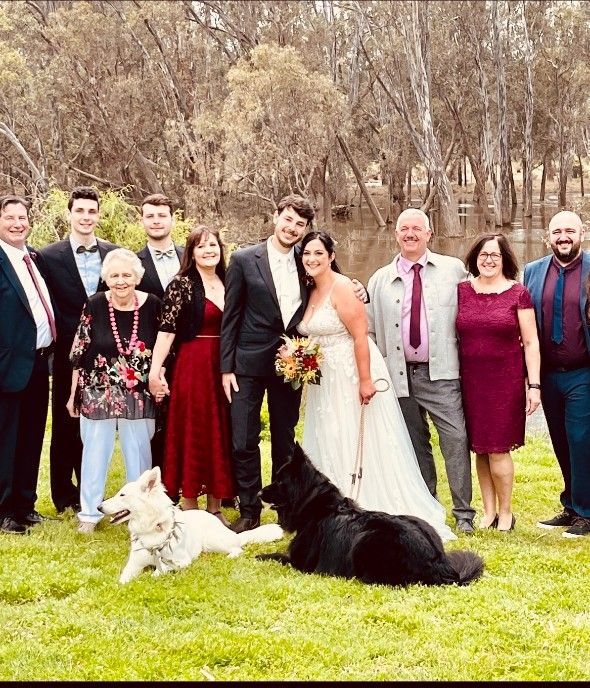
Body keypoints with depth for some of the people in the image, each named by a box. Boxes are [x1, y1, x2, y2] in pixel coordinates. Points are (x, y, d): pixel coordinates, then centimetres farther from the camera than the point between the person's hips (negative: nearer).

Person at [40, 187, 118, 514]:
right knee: (66, 426, 8)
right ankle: (64, 495, 18)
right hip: (69, 355, -2)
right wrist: (58, 342, -7)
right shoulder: (49, 256, -4)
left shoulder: (114, 254, 3)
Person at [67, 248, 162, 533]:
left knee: (139, 453, 9)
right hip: (98, 393, -1)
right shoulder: (94, 306, -7)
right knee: (95, 451, 5)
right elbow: (79, 353, -1)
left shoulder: (152, 305, -4)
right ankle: (89, 513, 16)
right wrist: (74, 393, 1)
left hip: (139, 395, 1)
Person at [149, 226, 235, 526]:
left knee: (221, 434, 9)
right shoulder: (181, 285, -5)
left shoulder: (228, 283, 11)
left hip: (224, 367, 5)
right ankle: (190, 509, 8)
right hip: (193, 367, -5)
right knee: (192, 433, 0)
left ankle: (215, 507, 18)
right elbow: (167, 329, -12)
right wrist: (155, 369, -21)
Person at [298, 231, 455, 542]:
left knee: (359, 446, -3)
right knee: (327, 446, 10)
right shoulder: (309, 292, 10)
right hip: (323, 381, 8)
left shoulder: (342, 288, -15)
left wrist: (365, 380, -24)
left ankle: (370, 513, 6)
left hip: (352, 375, -8)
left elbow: (360, 336, -20)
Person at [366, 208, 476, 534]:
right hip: (400, 375, 3)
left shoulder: (454, 270, 4)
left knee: (456, 439, -10)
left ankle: (463, 512, -3)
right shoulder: (380, 280, 10)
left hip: (441, 374, -2)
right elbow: (369, 330, 12)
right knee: (415, 445, 10)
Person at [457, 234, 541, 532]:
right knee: (480, 449, 6)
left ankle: (505, 512, 12)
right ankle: (488, 511, 16)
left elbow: (531, 342, -1)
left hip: (506, 380, -3)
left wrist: (534, 385, -7)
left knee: (497, 449, -5)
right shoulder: (462, 292, 6)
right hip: (471, 381, 3)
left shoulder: (518, 293, -1)